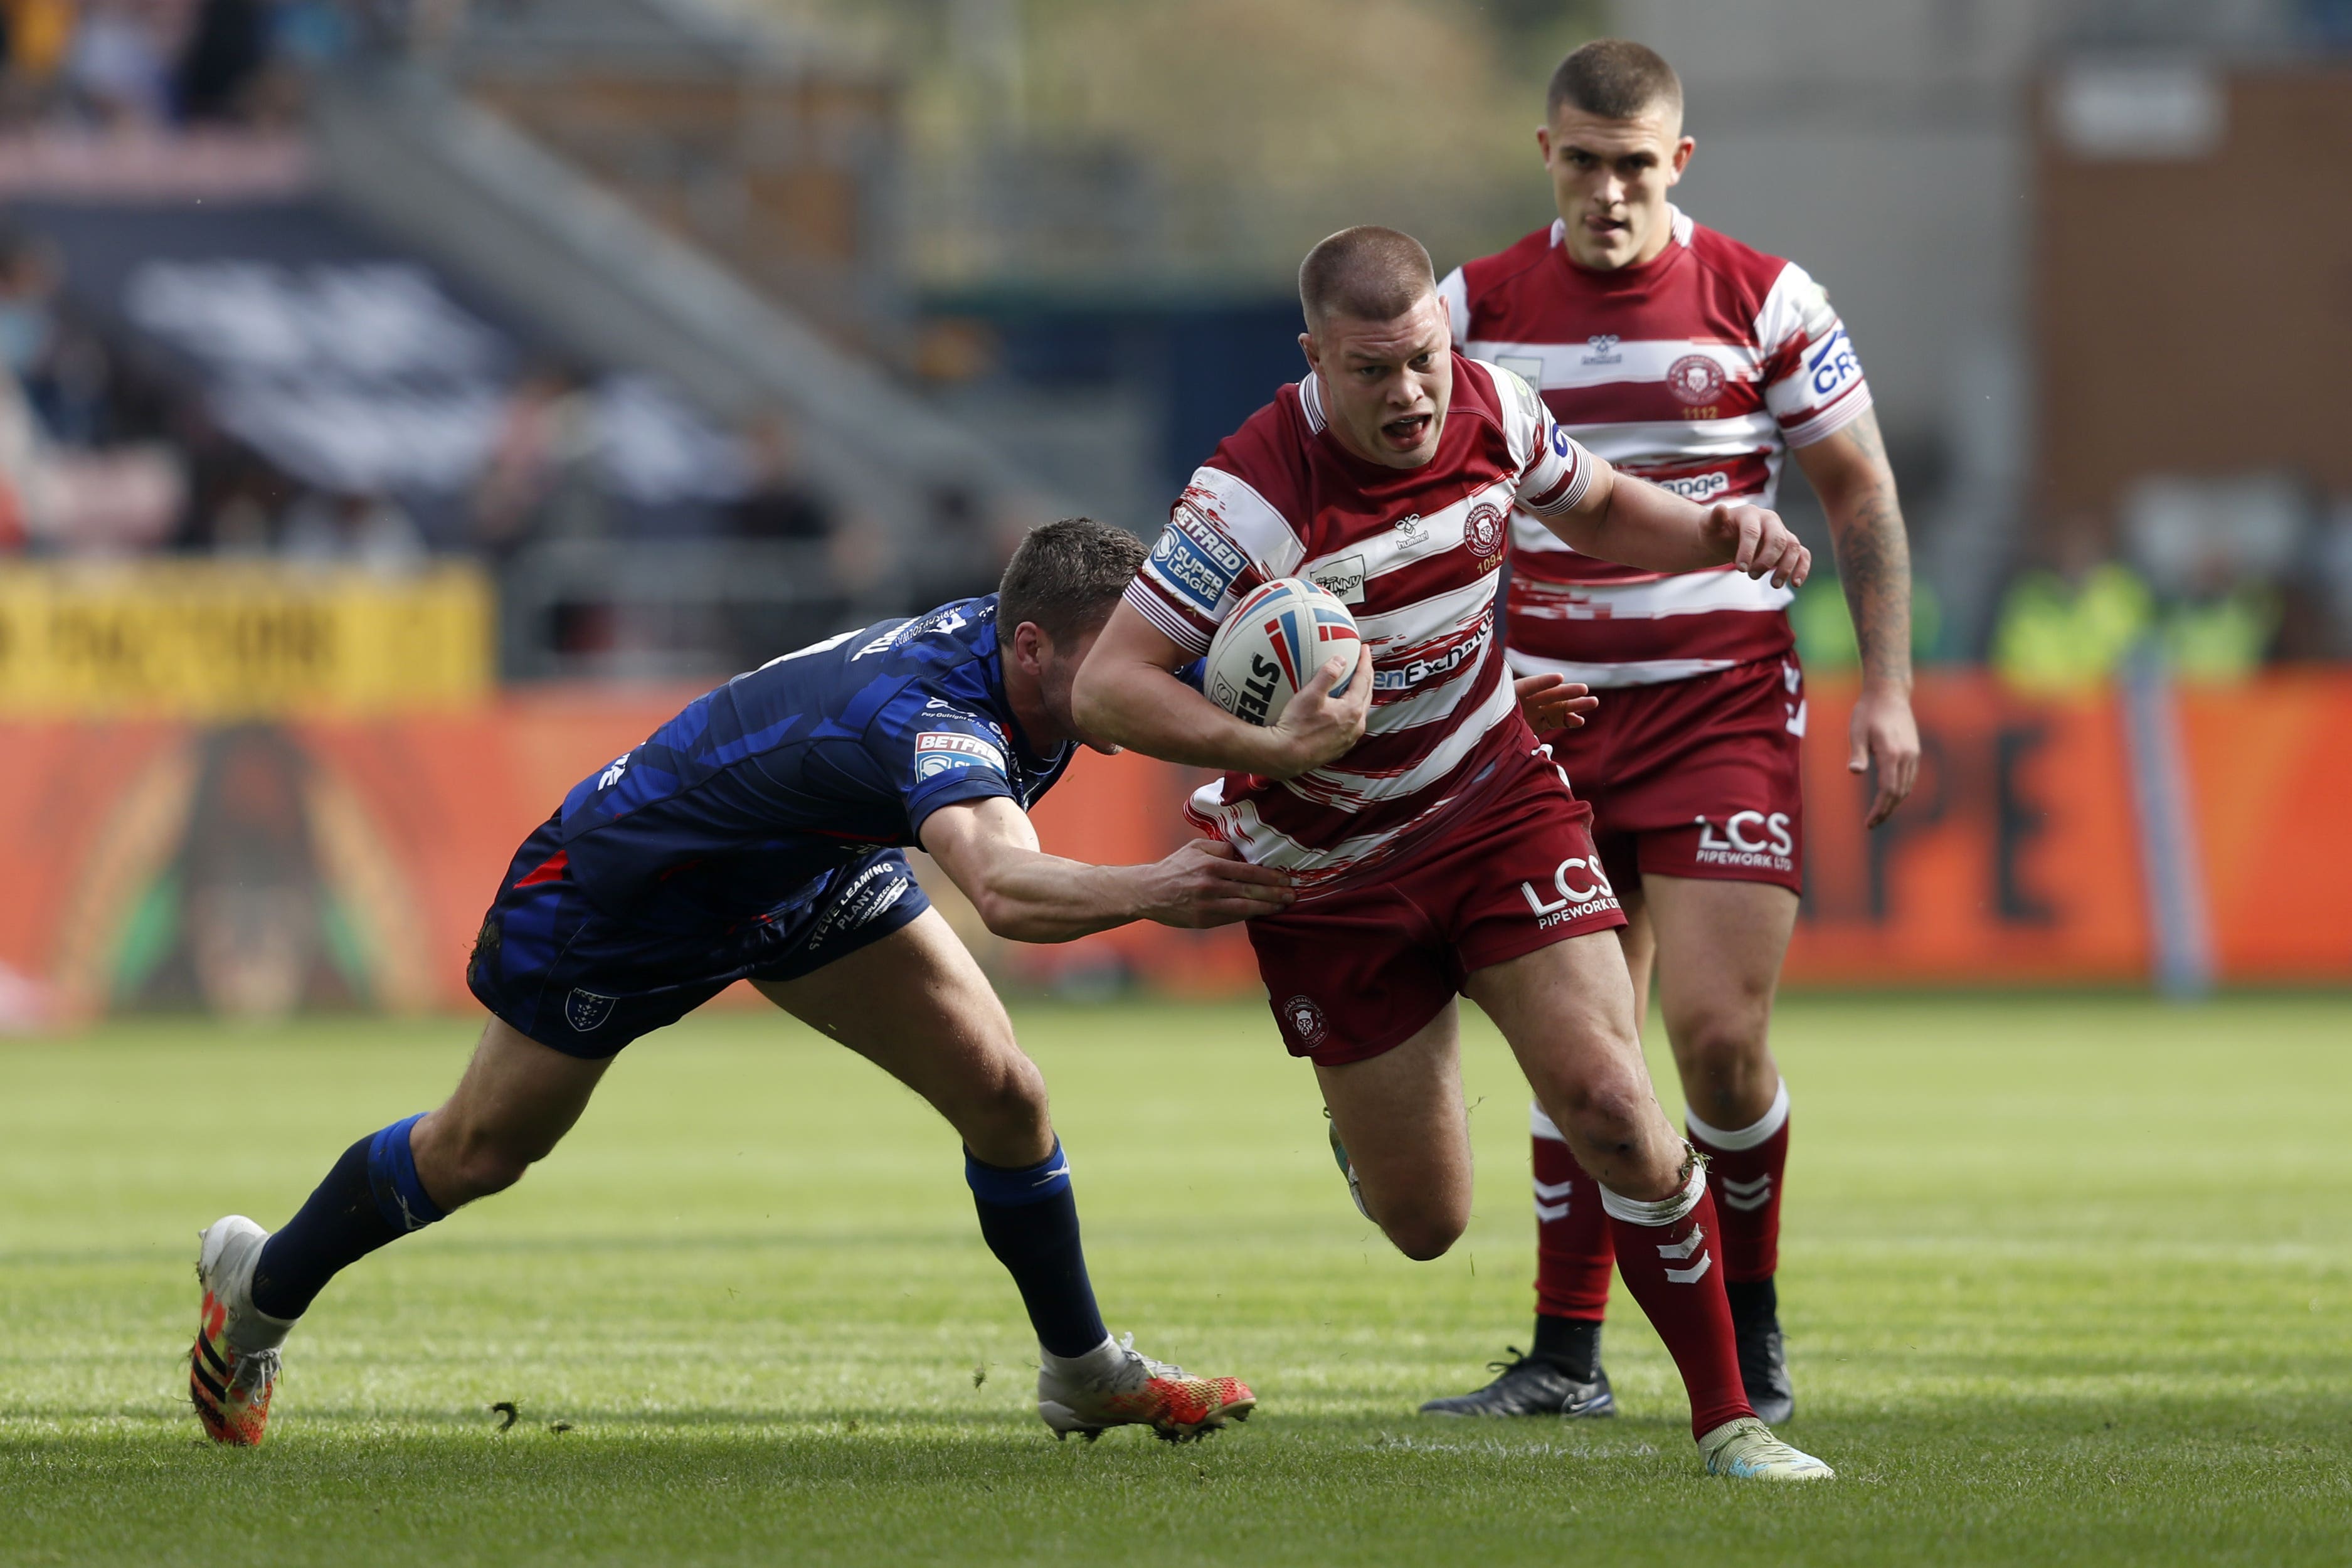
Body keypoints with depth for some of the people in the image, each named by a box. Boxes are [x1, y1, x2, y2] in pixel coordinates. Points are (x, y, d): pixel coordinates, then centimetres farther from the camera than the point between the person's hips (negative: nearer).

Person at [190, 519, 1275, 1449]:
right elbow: (1002, 890, -66)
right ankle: (258, 1289, 38)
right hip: (619, 886, -7)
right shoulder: (932, 715, -46)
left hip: (808, 874, 7)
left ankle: (1086, 1373, 14)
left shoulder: (1003, 630, -21)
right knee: (481, 1153, 12)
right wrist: (1145, 892, -81)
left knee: (1002, 1092, -6)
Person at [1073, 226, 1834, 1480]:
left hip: (1495, 801, 3)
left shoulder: (1492, 410, -10)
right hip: (1329, 867, -3)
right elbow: (1106, 686, -27)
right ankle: (1353, 1104, 42)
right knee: (1425, 1224, 5)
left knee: (1611, 1107, -16)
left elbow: (1599, 510, 12)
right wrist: (1267, 749, -42)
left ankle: (1726, 1417, -5)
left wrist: (1716, 533, -9)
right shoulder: (1256, 494, -27)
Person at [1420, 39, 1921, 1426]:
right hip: (1550, 713, 2)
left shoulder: (1765, 301, -3)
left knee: (1718, 1029, -12)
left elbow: (1862, 494, 5)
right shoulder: (1478, 309, 2)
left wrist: (1887, 689, -1)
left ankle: (1749, 1319, 9)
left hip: (1725, 701, -2)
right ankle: (1568, 1355, 9)